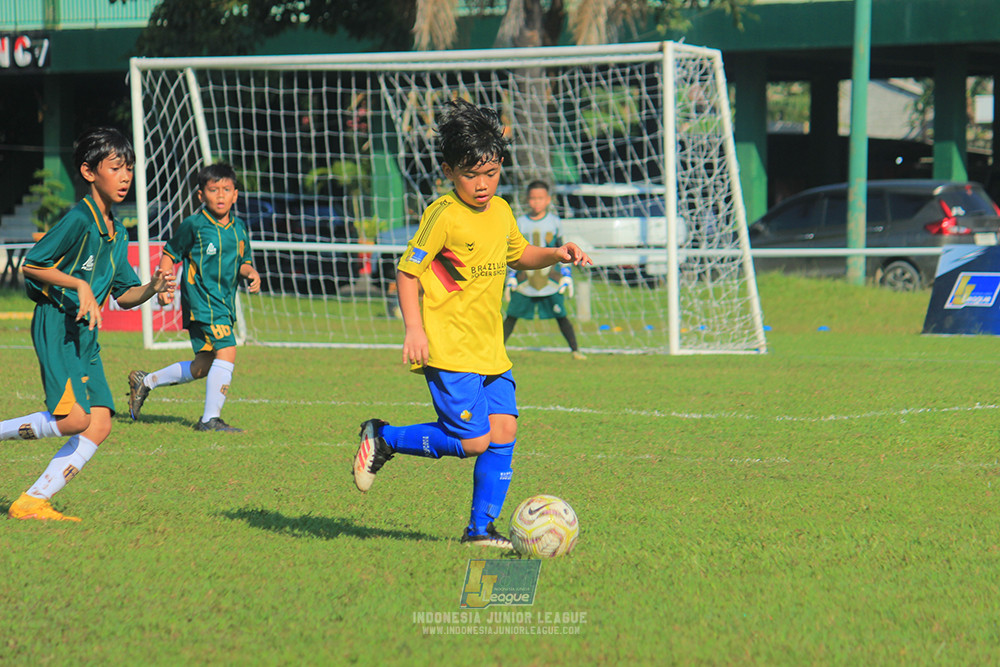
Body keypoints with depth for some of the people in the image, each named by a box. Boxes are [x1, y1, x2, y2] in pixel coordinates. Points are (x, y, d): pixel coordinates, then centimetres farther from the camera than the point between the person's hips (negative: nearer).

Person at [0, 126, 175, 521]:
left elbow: (124, 295, 18)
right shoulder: (79, 219, -12)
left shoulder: (117, 232, 14)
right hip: (56, 325, -9)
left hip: (86, 333, 9)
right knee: (74, 418, -22)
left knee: (100, 425, -3)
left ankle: (32, 502, -1)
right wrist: (80, 285, -18)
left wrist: (153, 288, -1)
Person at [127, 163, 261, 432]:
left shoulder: (238, 228, 11)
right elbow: (170, 255, 1)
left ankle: (145, 381, 31)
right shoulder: (193, 225, -7)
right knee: (226, 351, -20)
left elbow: (243, 262, 21)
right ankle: (210, 419, -14)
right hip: (202, 300, -8)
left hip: (225, 303, 8)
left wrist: (251, 272, -2)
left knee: (205, 365, 14)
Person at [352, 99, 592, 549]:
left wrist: (555, 255, 11)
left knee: (504, 431, -1)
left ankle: (481, 528, 8)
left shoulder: (501, 212, 10)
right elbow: (407, 272, -9)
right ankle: (383, 439, 7)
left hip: (490, 351, 7)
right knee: (472, 440, -12)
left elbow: (517, 255, 29)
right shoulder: (444, 216, -13)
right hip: (448, 348, -7)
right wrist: (413, 329, -19)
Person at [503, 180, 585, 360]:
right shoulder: (520, 223, 6)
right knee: (511, 316, 0)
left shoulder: (554, 222, 4)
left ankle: (575, 350, 2)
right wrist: (510, 277, 6)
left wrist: (567, 276, 3)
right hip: (525, 281, 1)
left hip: (550, 279, -1)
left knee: (560, 316, -5)